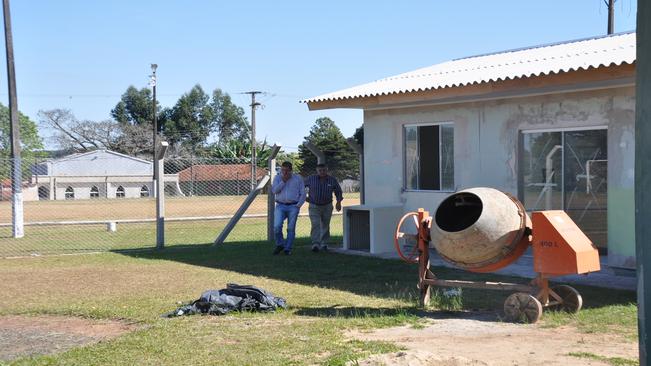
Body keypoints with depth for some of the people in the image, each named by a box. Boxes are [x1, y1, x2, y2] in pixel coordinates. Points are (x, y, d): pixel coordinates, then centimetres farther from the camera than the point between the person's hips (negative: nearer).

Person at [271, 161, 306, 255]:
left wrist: (298, 205, -5)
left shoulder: (298, 178, 6)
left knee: (291, 229, -1)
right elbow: (274, 190, -5)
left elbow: (303, 194, 6)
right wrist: (283, 181, -11)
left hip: (293, 206, 0)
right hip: (280, 206, 0)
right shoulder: (278, 178, 8)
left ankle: (287, 248, 8)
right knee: (277, 226, -14)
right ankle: (280, 245, 7)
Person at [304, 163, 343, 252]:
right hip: (314, 206, -2)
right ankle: (315, 244, -20)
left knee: (325, 226, 11)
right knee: (315, 225, -15)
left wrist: (338, 202, 2)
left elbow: (338, 191, 11)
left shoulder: (332, 180, -5)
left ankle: (324, 244, 24)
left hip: (327, 206, 2)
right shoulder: (311, 179, -9)